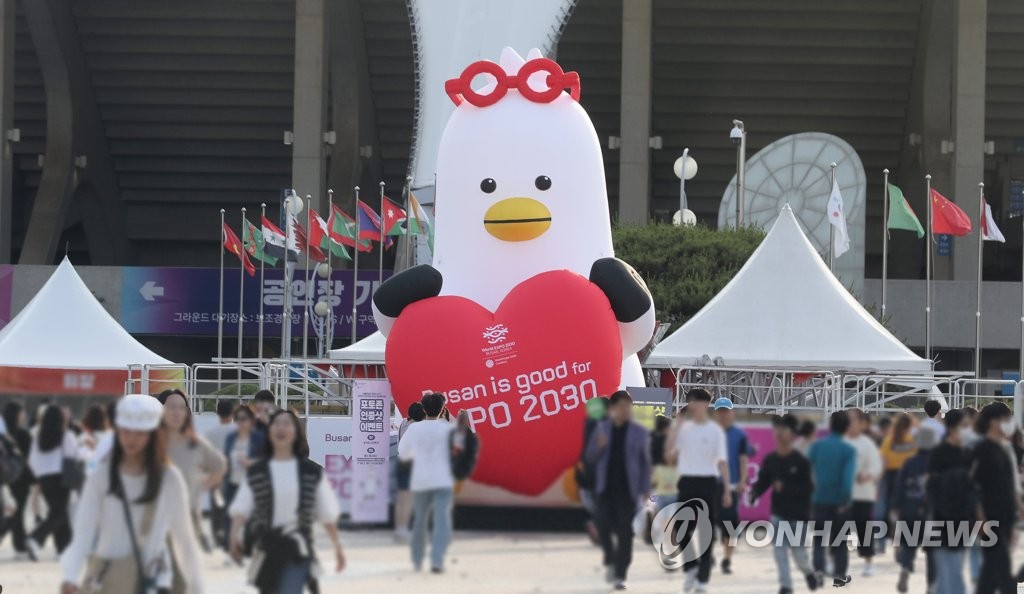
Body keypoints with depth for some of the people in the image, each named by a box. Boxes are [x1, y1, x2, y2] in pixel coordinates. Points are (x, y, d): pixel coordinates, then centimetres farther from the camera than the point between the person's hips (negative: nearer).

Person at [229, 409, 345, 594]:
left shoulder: (312, 472, 2)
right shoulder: (255, 473, 4)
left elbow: (327, 513, 7)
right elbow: (241, 508, -5)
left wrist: (337, 546, 10)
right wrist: (235, 534, -22)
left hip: (298, 551, -2)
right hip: (267, 551, 2)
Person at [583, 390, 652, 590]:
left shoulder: (639, 432, 1)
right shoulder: (602, 429, 6)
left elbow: (645, 461, 4)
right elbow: (590, 457, 7)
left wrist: (645, 488, -2)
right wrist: (599, 446, -15)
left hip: (628, 489, -1)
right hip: (605, 487, 1)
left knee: (625, 532, -3)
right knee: (604, 526, -4)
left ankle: (620, 575, 3)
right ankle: (610, 560, 25)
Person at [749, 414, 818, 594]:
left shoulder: (801, 462, -13)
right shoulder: (770, 460, 0)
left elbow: (808, 488, -16)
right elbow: (762, 482, 3)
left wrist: (785, 488, -27)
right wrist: (754, 494, -18)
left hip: (798, 513, -3)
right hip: (778, 513, 3)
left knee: (797, 550, 5)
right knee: (779, 549, -6)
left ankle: (808, 570, 37)